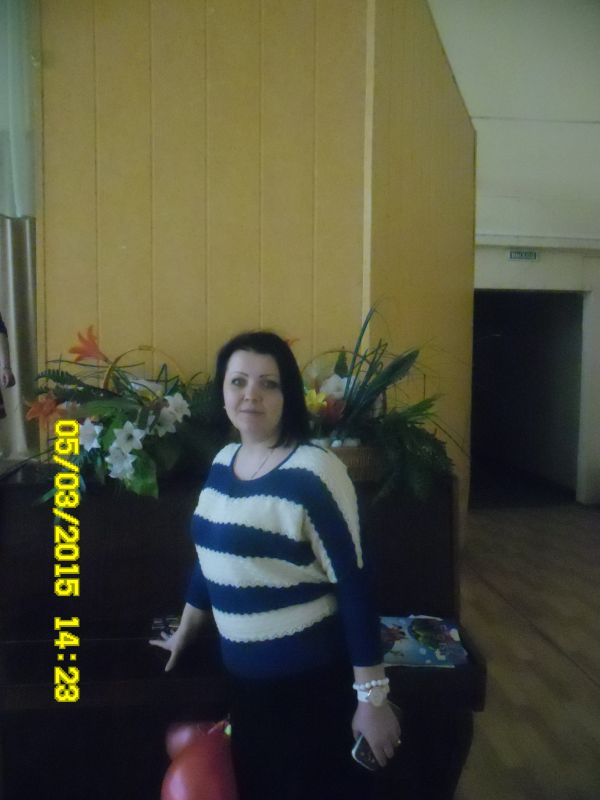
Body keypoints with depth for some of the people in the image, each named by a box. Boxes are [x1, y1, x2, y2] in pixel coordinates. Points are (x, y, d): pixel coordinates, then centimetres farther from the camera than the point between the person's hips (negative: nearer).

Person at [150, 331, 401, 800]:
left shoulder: (314, 472, -20)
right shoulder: (224, 461, 2)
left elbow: (353, 583, -19)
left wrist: (372, 696, -17)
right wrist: (185, 632, 23)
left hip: (311, 676, -7)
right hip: (243, 670, 7)